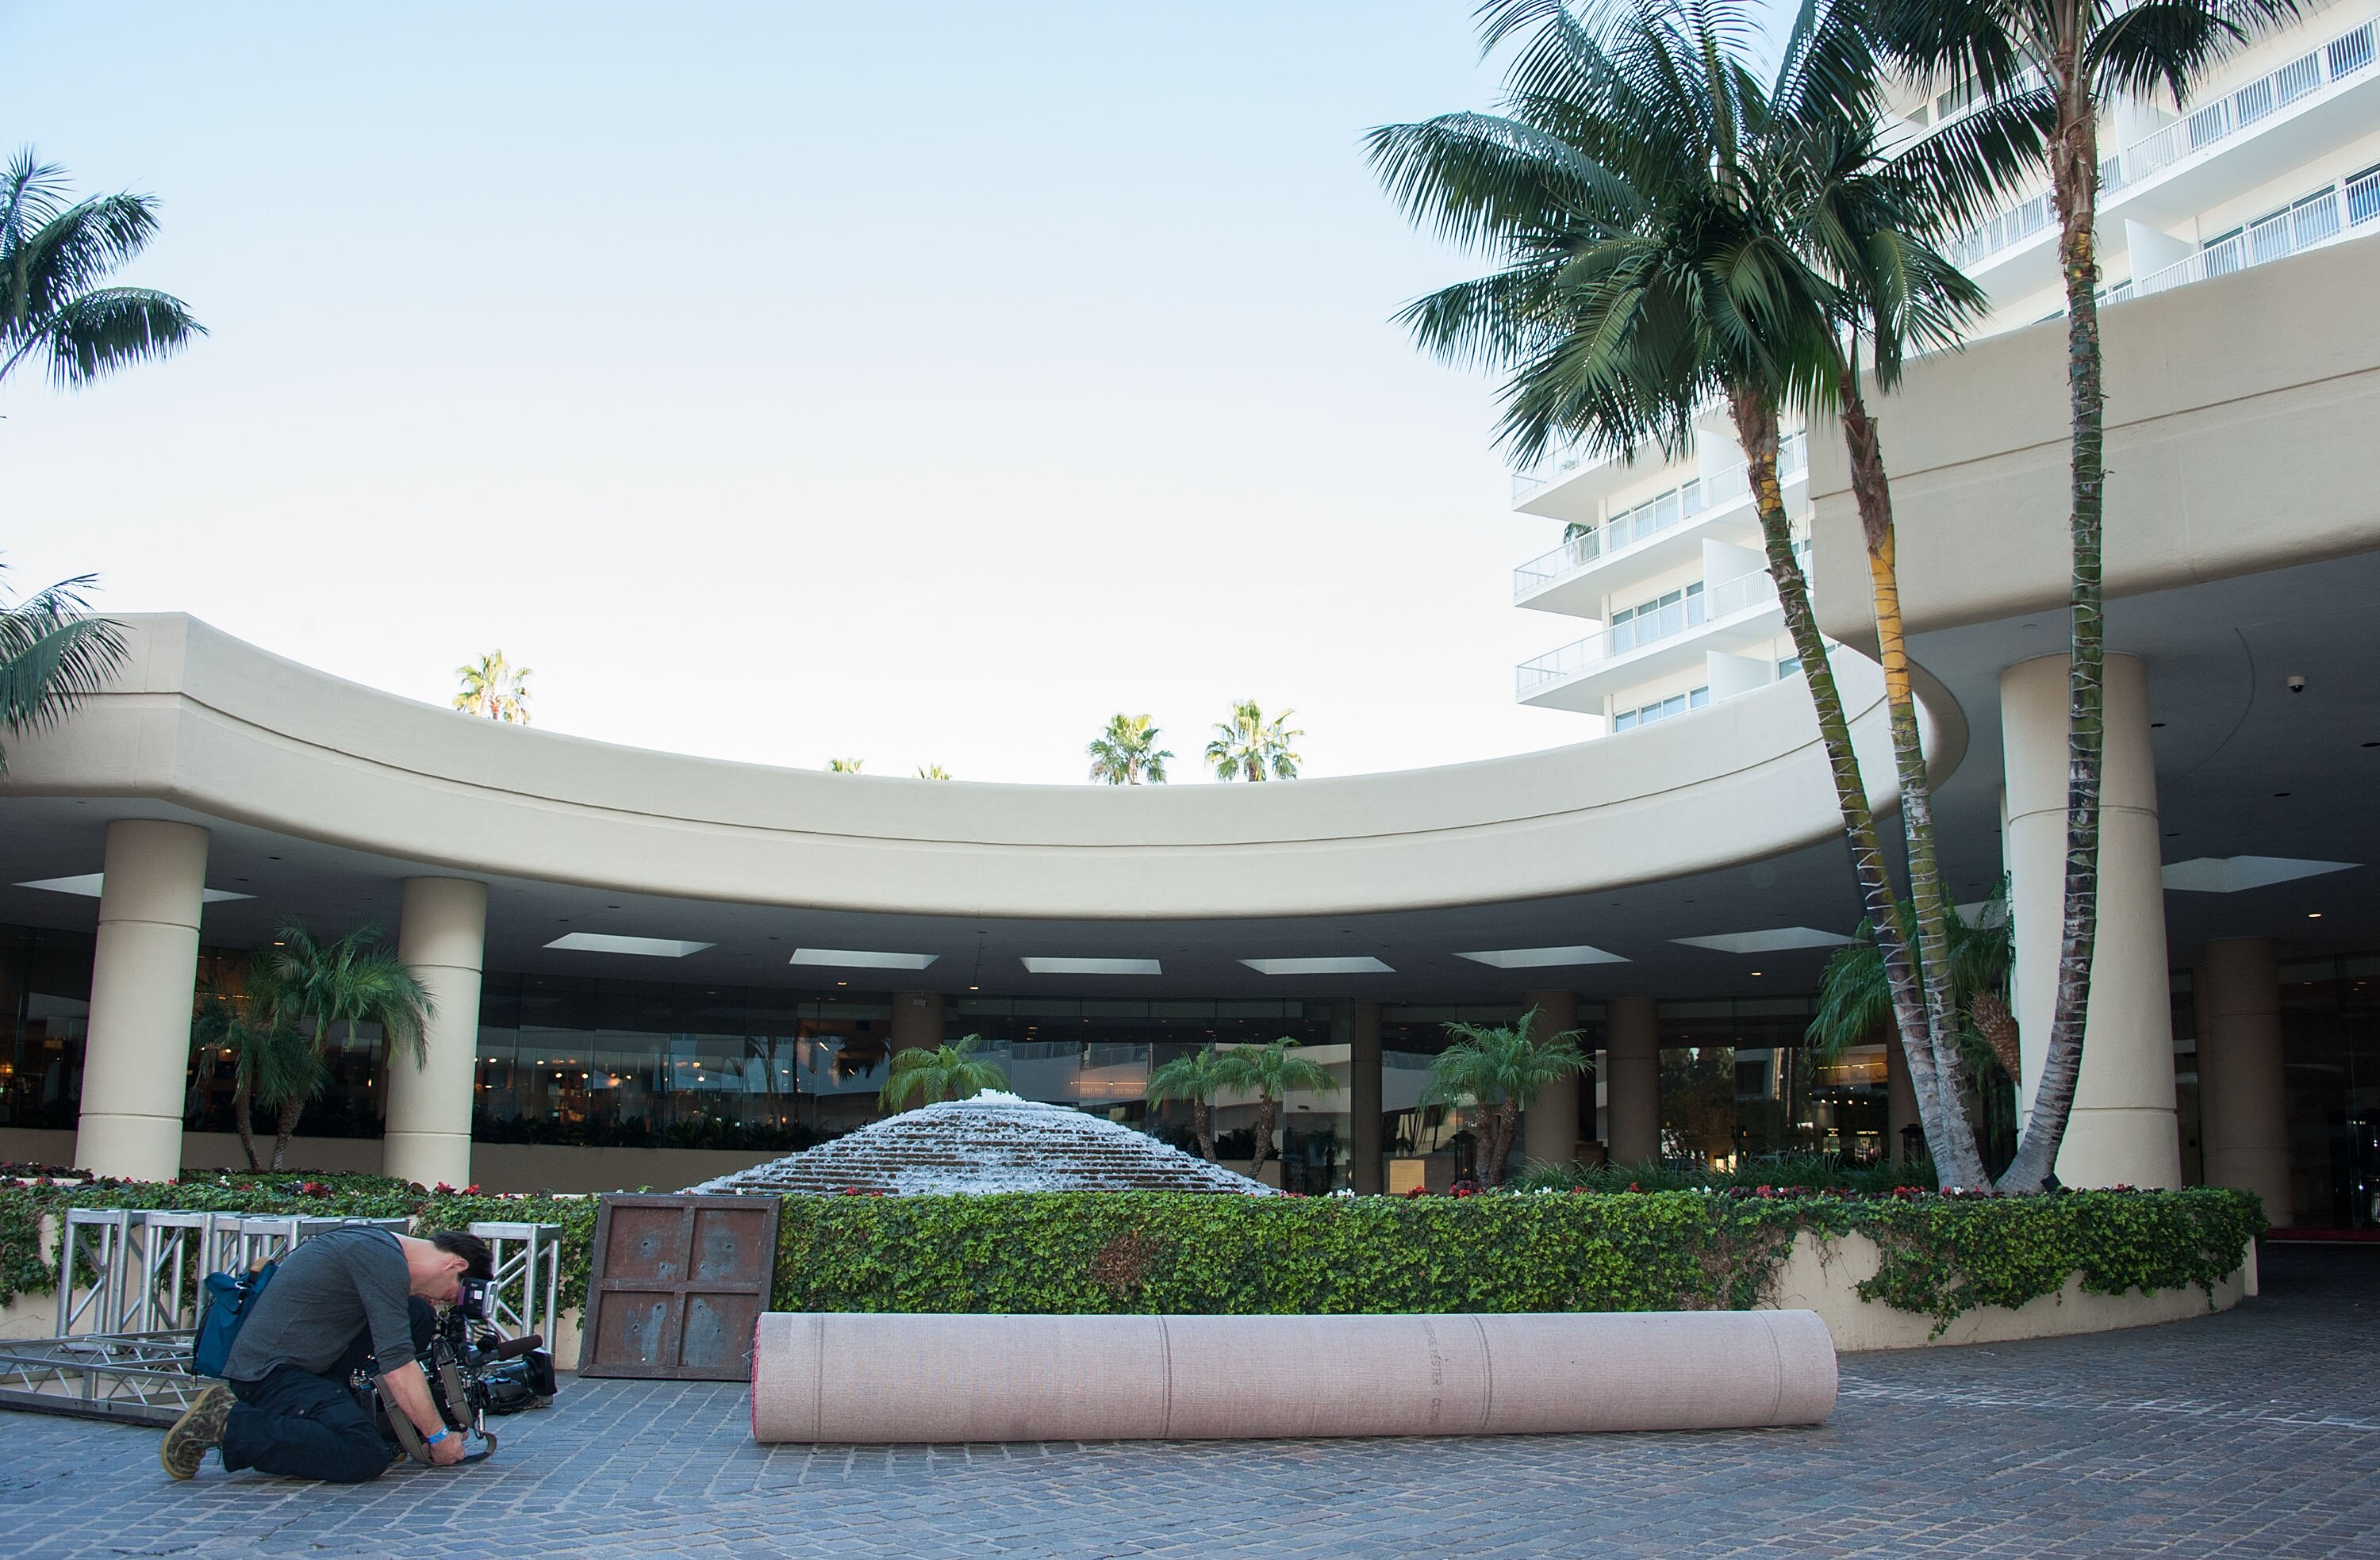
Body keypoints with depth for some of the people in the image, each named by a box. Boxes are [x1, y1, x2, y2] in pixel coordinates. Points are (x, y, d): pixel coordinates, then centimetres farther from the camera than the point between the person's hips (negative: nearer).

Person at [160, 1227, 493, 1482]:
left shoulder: (376, 1245, 14)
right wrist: (439, 1437, -10)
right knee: (366, 1458, -27)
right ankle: (226, 1422, -13)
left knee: (418, 1317, 5)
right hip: (269, 1371, -10)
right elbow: (397, 1367, -18)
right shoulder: (384, 1259, -17)